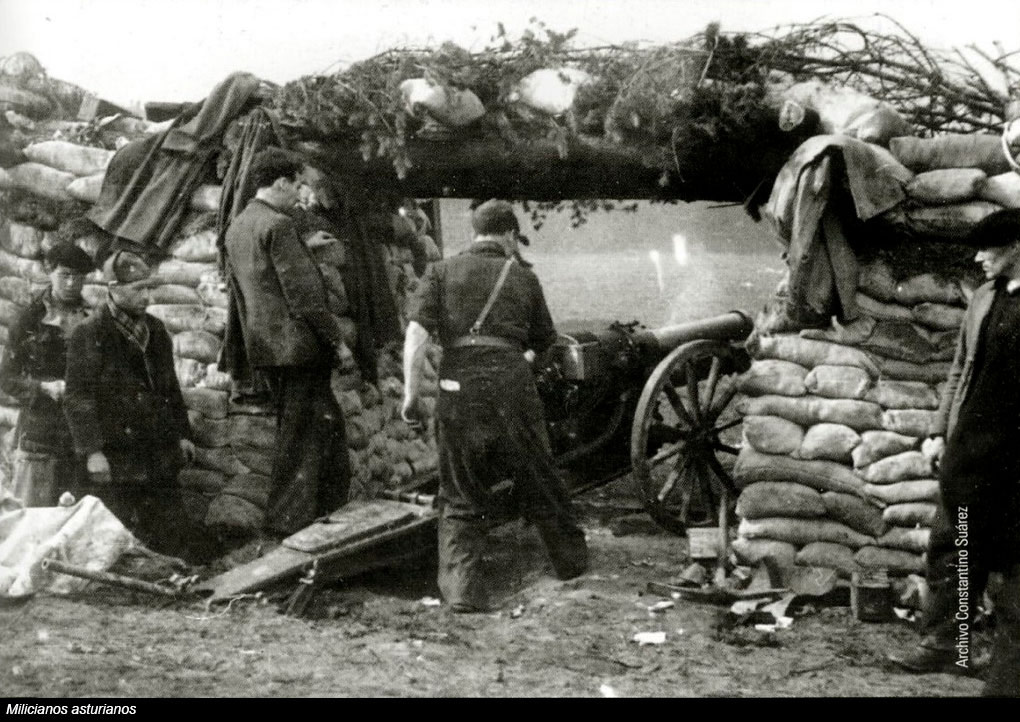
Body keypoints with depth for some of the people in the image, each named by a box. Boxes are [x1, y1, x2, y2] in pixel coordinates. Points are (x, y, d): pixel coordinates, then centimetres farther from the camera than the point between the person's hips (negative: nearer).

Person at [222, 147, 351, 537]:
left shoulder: (236, 226, 14)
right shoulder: (278, 225, -14)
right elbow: (303, 292, -17)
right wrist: (336, 338, -11)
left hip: (263, 344, 9)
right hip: (296, 343, -9)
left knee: (328, 423, 16)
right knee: (301, 433, -1)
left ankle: (331, 508, 22)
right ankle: (290, 518, 4)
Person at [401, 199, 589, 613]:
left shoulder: (443, 272, 9)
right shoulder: (523, 278, 13)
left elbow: (416, 333, -4)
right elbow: (543, 342, 17)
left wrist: (411, 393, -3)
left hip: (457, 388, 0)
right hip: (512, 384, 0)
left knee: (461, 498, 11)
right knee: (539, 481, 19)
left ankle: (460, 588, 2)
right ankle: (571, 561, 37)